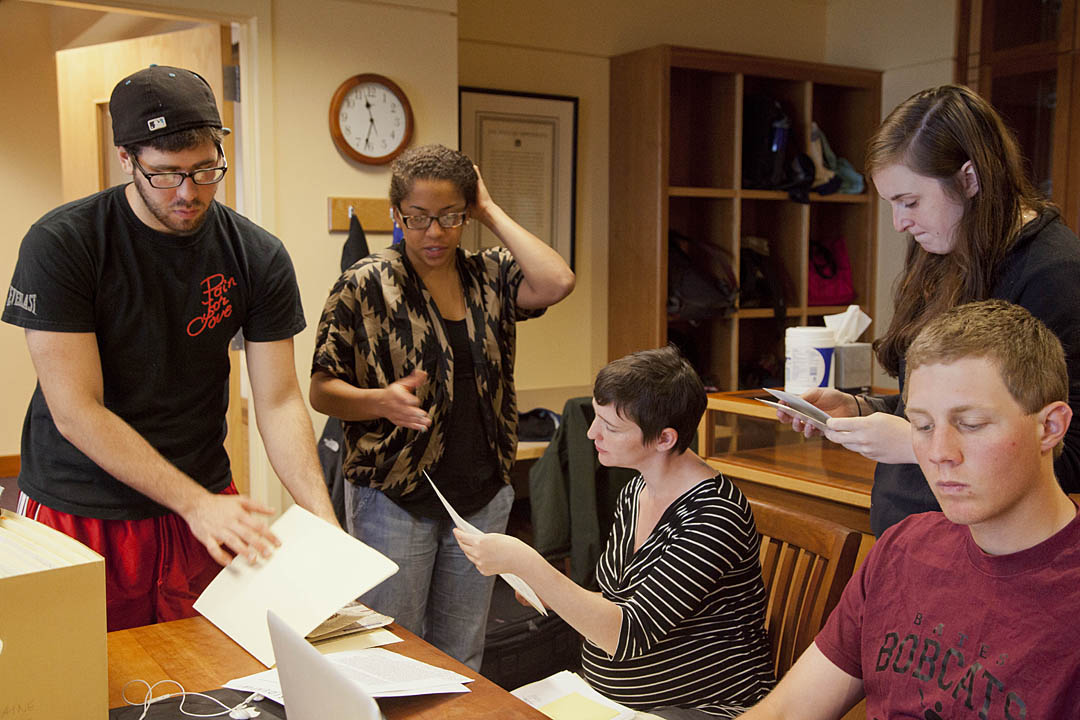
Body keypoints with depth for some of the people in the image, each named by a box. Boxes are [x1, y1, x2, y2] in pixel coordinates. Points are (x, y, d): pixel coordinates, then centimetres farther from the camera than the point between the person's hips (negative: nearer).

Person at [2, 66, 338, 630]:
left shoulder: (259, 257, -5)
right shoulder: (60, 244, -13)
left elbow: (278, 400, -5)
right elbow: (76, 411, -16)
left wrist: (321, 515, -19)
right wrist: (196, 502, -23)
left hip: (205, 505, 3)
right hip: (77, 511, -2)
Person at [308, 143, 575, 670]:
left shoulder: (490, 276, 5)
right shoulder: (365, 284, -5)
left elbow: (557, 283, -16)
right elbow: (322, 391, -3)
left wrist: (492, 214, -7)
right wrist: (382, 401, -24)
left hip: (480, 497, 3)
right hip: (393, 499, -3)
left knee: (461, 658, 14)